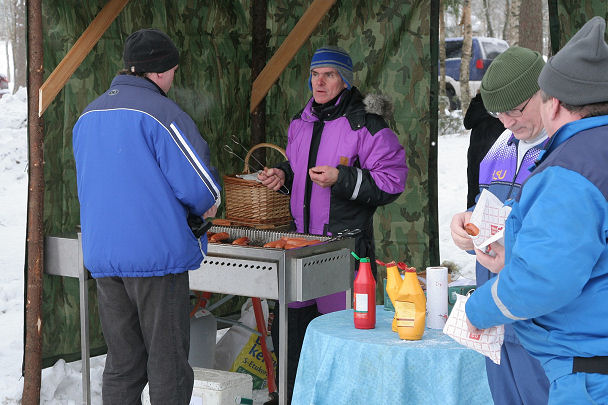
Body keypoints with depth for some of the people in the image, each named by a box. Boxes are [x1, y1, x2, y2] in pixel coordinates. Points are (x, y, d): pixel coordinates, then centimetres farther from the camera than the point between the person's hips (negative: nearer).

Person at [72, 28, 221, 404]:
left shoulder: (89, 116, 12)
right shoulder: (159, 112, -12)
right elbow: (200, 185, -15)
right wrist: (205, 207, 9)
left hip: (102, 255, 7)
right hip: (157, 252, -7)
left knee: (122, 363, 12)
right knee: (168, 360, 1)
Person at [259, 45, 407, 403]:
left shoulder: (365, 126, -11)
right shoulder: (301, 123, 13)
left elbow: (391, 180, -14)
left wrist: (342, 179, -21)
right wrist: (284, 176, 7)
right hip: (301, 239, 7)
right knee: (290, 320, 14)